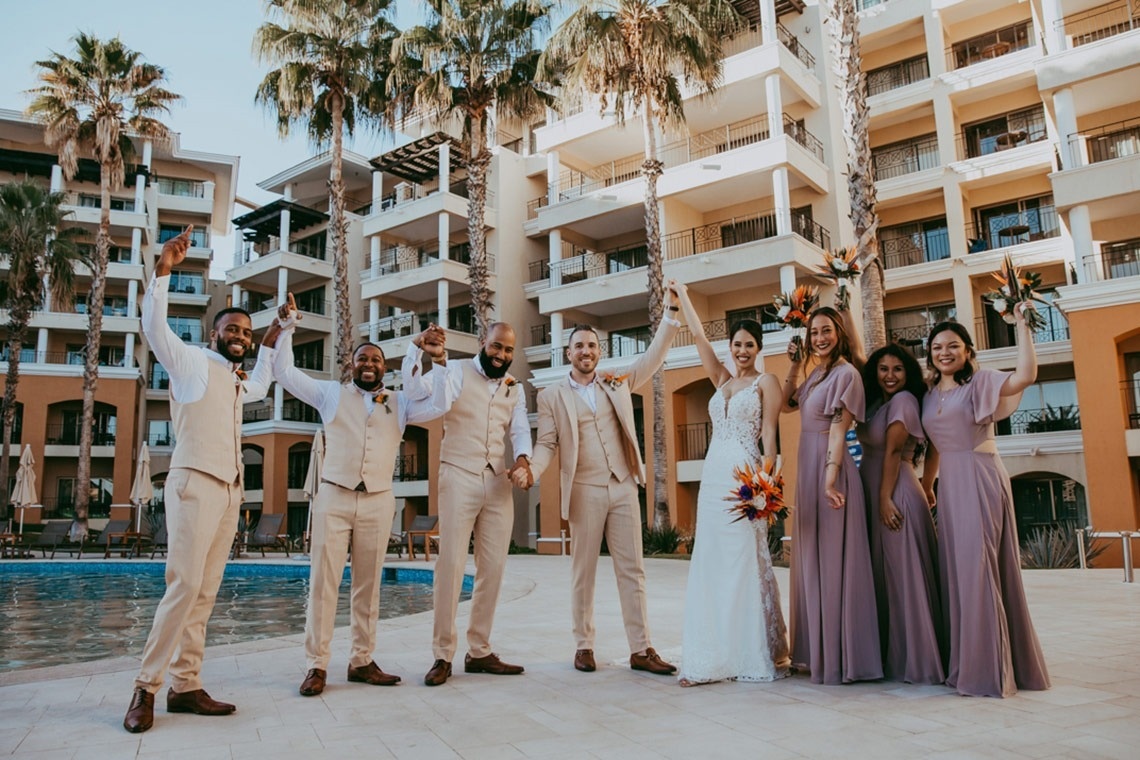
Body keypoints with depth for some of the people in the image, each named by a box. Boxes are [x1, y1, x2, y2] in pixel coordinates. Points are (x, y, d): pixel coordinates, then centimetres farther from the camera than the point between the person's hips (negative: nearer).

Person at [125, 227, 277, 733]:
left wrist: (273, 340, 40)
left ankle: (185, 685, 7)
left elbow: (261, 387, 43)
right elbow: (154, 326, -14)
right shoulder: (191, 362, 2)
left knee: (204, 593, 4)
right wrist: (163, 270, -23)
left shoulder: (236, 382, 21)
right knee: (184, 585, -14)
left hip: (230, 492, 7)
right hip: (195, 484, -7)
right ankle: (146, 688, -4)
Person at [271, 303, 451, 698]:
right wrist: (287, 328, 2)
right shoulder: (331, 393, 10)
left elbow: (439, 406, 2)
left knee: (368, 585, 6)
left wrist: (439, 361, -2)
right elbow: (284, 372, 8)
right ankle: (316, 665, 2)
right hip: (334, 497, -2)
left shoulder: (399, 402, 13)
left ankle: (362, 661, 15)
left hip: (378, 502, 2)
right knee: (324, 581, -4)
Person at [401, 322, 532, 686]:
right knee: (450, 564, -7)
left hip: (498, 482, 5)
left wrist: (522, 459, -15)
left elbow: (520, 429, 5)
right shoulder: (457, 371, 2)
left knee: (493, 567, 5)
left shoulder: (515, 388, 17)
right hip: (458, 477, -5)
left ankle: (479, 651, 15)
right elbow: (415, 385, -13)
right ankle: (442, 655, 1)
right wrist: (417, 347, -29)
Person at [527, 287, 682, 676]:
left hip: (624, 487, 2)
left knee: (632, 570, 4)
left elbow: (653, 356, 6)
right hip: (584, 491, -2)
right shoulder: (552, 395, 3)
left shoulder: (617, 382, 11)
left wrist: (671, 312, -3)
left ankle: (641, 650, 9)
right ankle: (584, 646, 18)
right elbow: (547, 444, -1)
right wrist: (532, 468, -21)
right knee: (583, 572, 6)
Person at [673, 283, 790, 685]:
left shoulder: (765, 382, 1)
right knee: (710, 564, 4)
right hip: (712, 476, 6)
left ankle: (756, 655, 9)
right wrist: (681, 295, 27)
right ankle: (714, 656, 10)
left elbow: (769, 434, -7)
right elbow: (698, 335, 22)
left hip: (744, 478, -6)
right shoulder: (722, 380, 16)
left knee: (746, 563, -3)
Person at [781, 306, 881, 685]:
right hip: (807, 469, 9)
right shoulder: (817, 374, 14)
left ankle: (838, 657, 6)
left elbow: (839, 429, -18)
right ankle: (816, 651, 24)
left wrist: (830, 479, -25)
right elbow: (787, 404, 20)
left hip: (829, 469, -9)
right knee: (811, 560, 13)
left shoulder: (845, 373, -11)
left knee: (831, 559, -3)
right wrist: (794, 366, 12)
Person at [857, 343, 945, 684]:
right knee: (884, 576, 12)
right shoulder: (877, 404, 18)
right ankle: (893, 657, 22)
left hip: (896, 496, -9)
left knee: (904, 576, -4)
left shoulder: (903, 400, -8)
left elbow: (893, 451, -14)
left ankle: (916, 660, 4)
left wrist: (886, 498, -18)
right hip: (876, 497, 9)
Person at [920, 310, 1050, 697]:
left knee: (979, 567, -9)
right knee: (957, 570, 10)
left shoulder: (980, 382, -3)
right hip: (950, 486, 7)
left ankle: (990, 668, 1)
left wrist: (1022, 324, -17)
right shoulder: (929, 396, 15)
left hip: (981, 481, -7)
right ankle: (968, 662, 22)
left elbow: (1025, 375, -22)